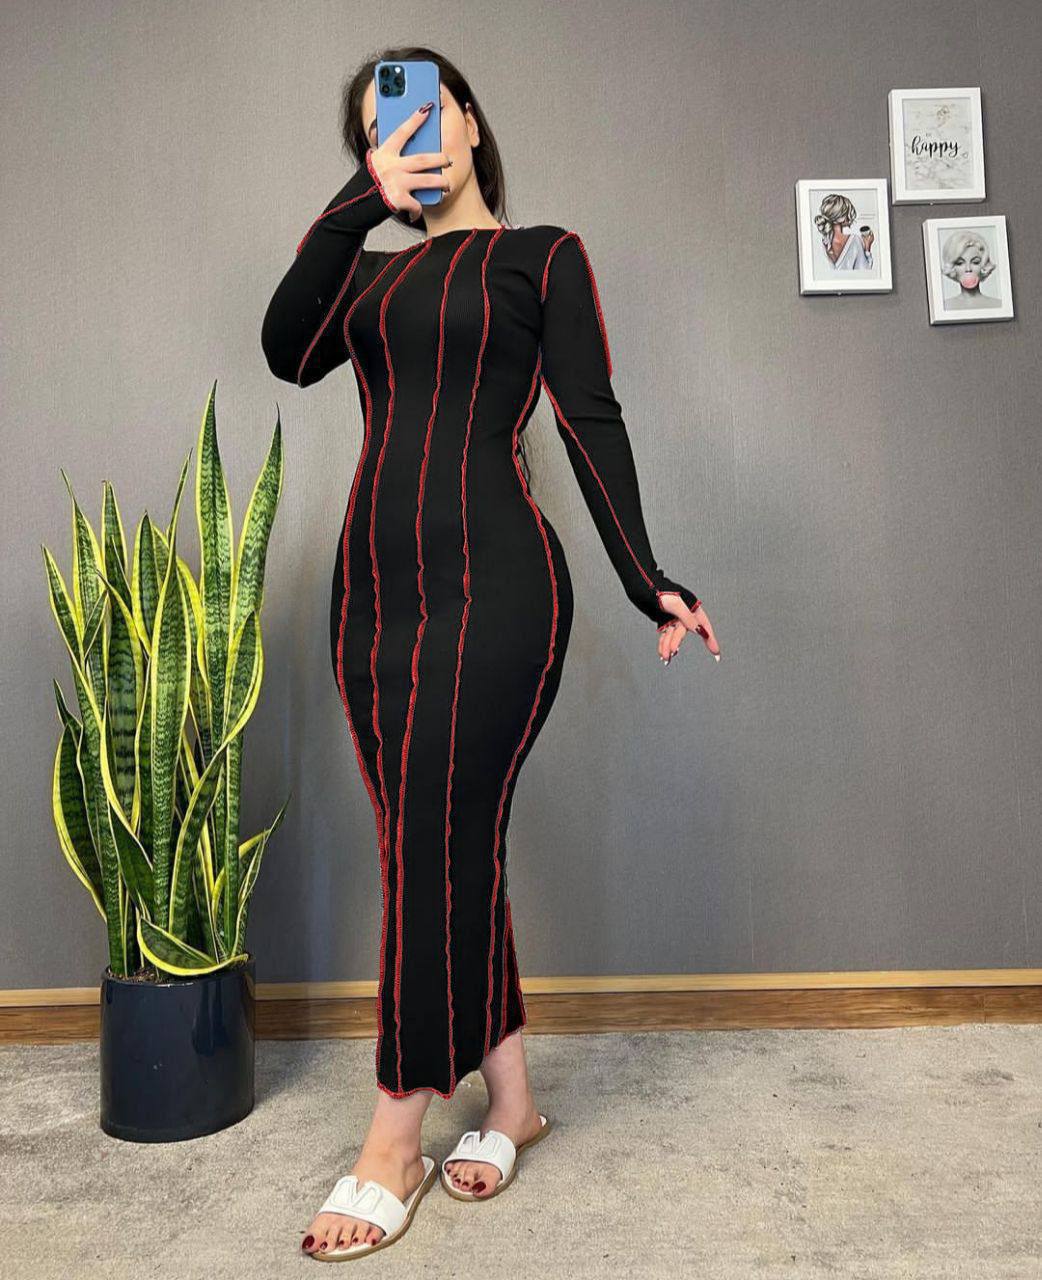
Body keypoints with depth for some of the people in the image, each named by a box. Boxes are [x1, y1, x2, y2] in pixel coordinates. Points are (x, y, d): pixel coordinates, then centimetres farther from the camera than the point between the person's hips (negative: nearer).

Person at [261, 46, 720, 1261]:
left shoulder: (543, 255, 10)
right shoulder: (369, 272, 22)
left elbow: (591, 423, 1)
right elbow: (288, 352, 1)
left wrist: (648, 581, -5)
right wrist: (362, 199, -3)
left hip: (494, 580, -5)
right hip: (374, 580, 5)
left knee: (433, 843, -6)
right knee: (449, 844, 7)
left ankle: (393, 1140, 9)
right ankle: (508, 1096, 23)